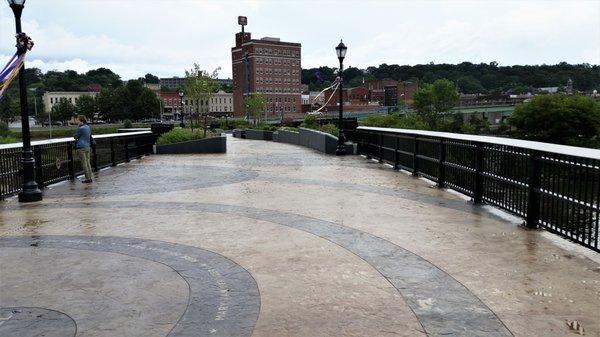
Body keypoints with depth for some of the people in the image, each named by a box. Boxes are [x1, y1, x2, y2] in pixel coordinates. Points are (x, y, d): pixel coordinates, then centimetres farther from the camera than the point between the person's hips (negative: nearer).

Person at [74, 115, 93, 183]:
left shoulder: (81, 128, -15)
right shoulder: (88, 127, 8)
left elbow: (76, 137, -5)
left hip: (81, 147, -8)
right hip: (87, 146, 8)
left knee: (84, 164, -2)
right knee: (88, 163, 12)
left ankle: (87, 178, 0)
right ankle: (90, 178, 14)